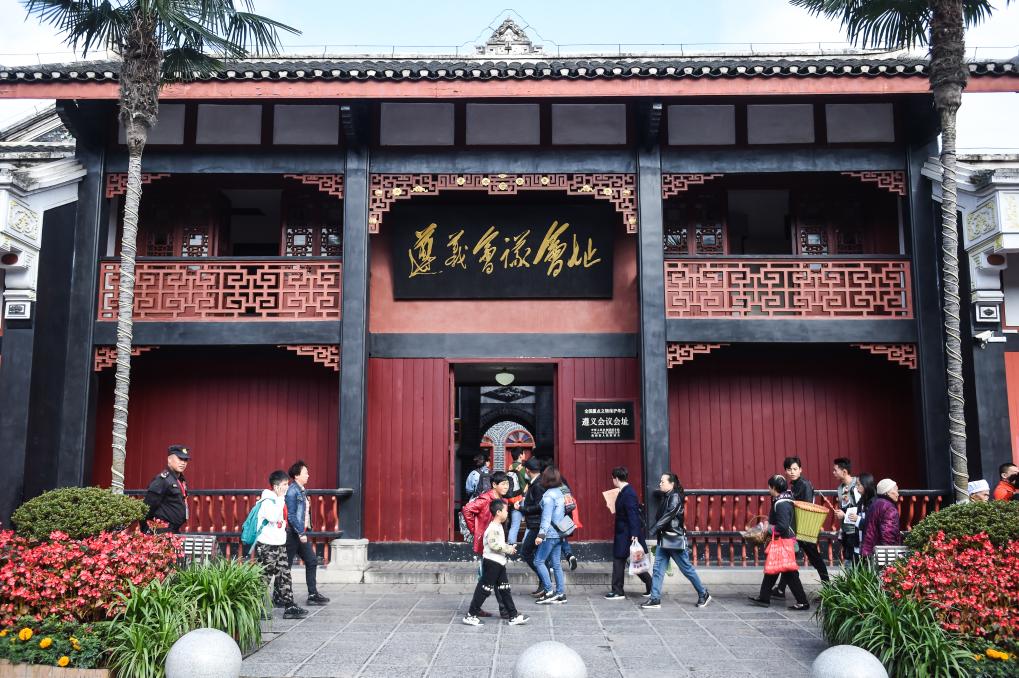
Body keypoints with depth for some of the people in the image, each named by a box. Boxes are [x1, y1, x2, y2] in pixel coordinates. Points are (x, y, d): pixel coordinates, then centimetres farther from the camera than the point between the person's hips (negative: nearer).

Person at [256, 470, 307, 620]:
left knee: (284, 576, 6)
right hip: (266, 546, -9)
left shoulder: (280, 500, 13)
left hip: (279, 545, 9)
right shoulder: (267, 501, -15)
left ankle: (289, 607, 8)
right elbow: (273, 517, -32)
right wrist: (280, 498, -25)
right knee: (264, 578, -1)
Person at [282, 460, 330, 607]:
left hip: (302, 533, 9)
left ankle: (313, 594, 13)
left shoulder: (302, 490, 12)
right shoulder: (292, 491, -15)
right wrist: (301, 533, -20)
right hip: (293, 534, -9)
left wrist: (305, 531, 13)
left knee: (312, 561, 8)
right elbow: (291, 515, -19)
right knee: (286, 565, 1)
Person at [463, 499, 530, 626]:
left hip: (499, 563, 10)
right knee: (485, 589, -3)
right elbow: (493, 545, -28)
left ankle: (513, 616, 13)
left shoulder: (499, 526, 14)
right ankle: (471, 615, 5)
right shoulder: (493, 528, -19)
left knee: (504, 590, 10)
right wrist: (508, 549, -19)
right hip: (491, 562, -10)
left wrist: (508, 548, 8)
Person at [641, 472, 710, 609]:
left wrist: (653, 530, -28)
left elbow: (668, 516, -23)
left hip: (675, 540, -8)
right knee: (658, 569, 2)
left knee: (687, 568, 3)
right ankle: (655, 599, 3)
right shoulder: (665, 497, 12)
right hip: (664, 540, 8)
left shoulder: (675, 497, -13)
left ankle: (704, 595, 19)